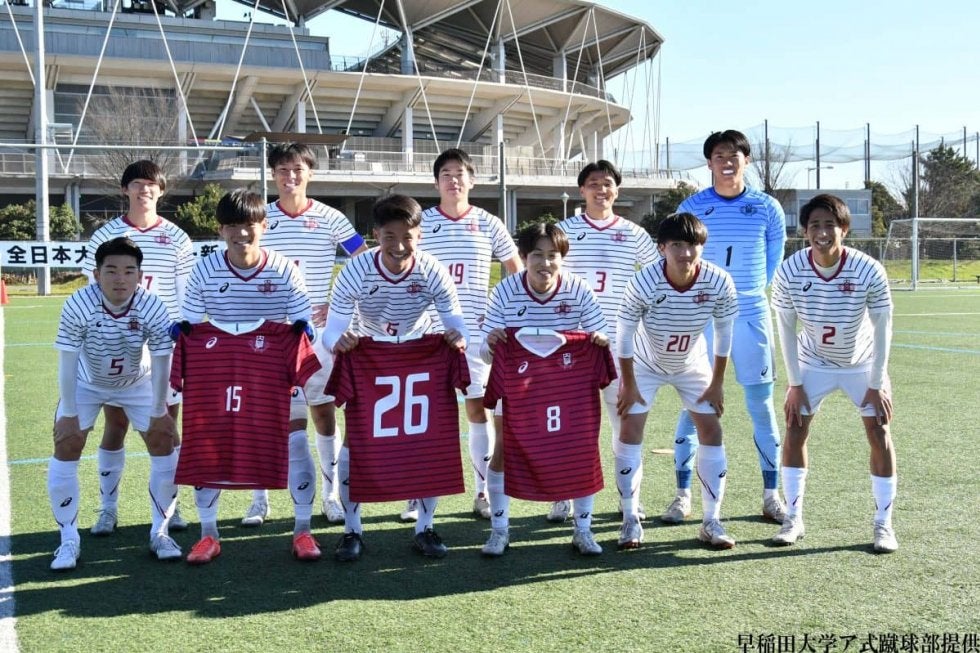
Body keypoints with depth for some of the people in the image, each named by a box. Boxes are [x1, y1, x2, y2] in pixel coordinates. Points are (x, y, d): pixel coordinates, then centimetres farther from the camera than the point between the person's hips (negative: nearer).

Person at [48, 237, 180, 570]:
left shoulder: (153, 308, -32)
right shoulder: (78, 305, -34)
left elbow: (161, 362, -22)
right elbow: (67, 362, -25)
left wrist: (159, 412, -15)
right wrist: (69, 413, -21)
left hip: (138, 383, 1)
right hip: (86, 383, -1)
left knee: (164, 443, -6)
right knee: (66, 447, -11)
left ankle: (160, 533, 10)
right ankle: (69, 540, 3)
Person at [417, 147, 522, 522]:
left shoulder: (488, 224, 5)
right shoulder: (419, 223, 3)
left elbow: (517, 271, 13)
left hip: (475, 332, 1)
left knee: (478, 408, 4)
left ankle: (483, 493, 14)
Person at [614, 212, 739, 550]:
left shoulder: (719, 282, -27)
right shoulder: (644, 282, -33)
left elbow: (723, 333, -11)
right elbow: (624, 335, -20)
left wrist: (717, 382, -6)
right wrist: (629, 384, -14)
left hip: (693, 364, 2)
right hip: (645, 364, -2)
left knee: (711, 431, -4)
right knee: (630, 431, -8)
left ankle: (711, 522, 7)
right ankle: (630, 519, 5)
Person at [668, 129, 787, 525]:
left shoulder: (767, 209, 2)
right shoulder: (691, 207, 0)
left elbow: (773, 264, 13)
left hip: (751, 317, 1)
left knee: (761, 406, 5)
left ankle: (771, 493, 15)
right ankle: (683, 494, 9)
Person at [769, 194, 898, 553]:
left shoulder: (869, 271, -28)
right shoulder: (789, 271, -24)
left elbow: (882, 328, -16)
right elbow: (786, 328, -11)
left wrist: (876, 385, -13)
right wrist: (795, 384, -10)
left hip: (862, 363, -1)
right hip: (813, 362, 1)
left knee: (879, 435, -6)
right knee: (795, 432, -4)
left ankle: (883, 524, 6)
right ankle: (794, 519, 8)